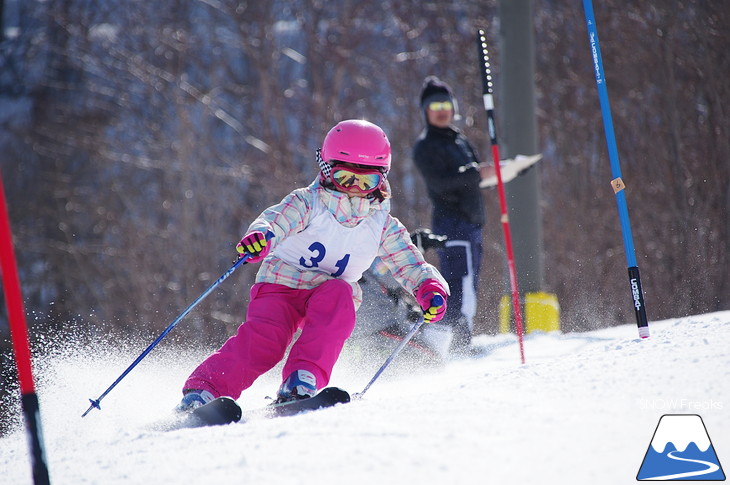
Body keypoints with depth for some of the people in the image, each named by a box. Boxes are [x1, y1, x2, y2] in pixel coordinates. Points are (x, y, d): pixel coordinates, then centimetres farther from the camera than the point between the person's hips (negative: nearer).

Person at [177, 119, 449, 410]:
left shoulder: (383, 227, 4)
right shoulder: (308, 203, -6)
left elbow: (412, 266, 4)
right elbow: (275, 220, -23)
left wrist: (431, 289, -19)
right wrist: (259, 235, -48)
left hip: (330, 295, 3)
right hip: (282, 282, -3)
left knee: (339, 292, -33)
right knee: (265, 339, -29)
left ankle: (303, 379, -39)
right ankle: (205, 388, -26)